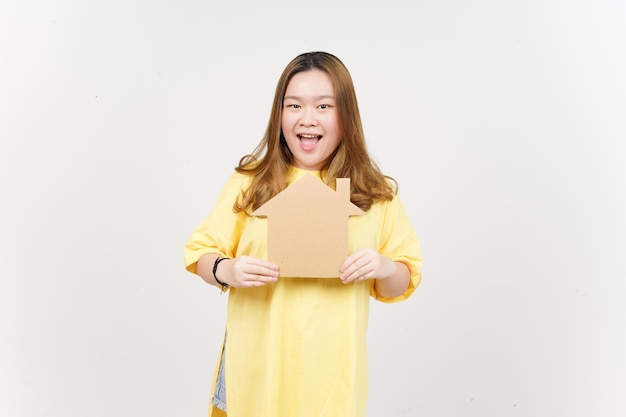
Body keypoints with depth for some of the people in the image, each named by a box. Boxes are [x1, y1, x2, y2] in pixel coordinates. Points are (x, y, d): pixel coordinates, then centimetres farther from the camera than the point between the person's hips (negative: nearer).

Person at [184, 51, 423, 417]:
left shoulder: (376, 194, -1)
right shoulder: (249, 183, -2)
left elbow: (402, 283, 4)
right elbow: (202, 253, 3)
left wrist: (385, 268, -18)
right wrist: (225, 271, -19)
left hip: (330, 366, 0)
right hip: (256, 363, 0)